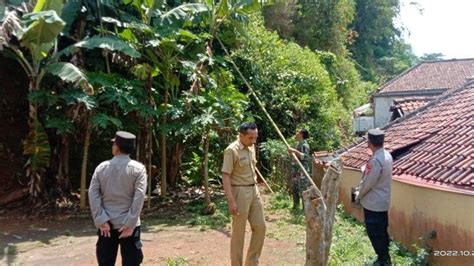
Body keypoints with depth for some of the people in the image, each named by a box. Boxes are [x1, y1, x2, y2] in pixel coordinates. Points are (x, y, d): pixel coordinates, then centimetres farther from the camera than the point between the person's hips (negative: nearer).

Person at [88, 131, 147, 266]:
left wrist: (101, 220, -7)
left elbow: (93, 194, -5)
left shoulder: (101, 167, 2)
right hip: (128, 225, -2)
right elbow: (139, 197, -15)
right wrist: (130, 223, -13)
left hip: (106, 224, 3)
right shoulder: (138, 168, -6)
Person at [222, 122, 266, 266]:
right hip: (240, 192, -8)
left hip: (254, 191, 8)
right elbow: (225, 176, -18)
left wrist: (256, 189, 17)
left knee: (260, 227, 12)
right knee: (238, 232, 2)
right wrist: (231, 201, -23)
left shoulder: (251, 147, 8)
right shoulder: (232, 150, -16)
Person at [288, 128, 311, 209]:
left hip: (302, 171, -11)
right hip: (297, 170, 11)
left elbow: (306, 157, -29)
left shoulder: (304, 145, -15)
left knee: (303, 190, -6)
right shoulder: (299, 144, 15)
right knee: (295, 189, 17)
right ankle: (295, 206, 27)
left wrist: (295, 151, -34)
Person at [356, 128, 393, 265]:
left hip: (373, 203, -9)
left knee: (374, 233, 4)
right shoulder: (387, 155, 2)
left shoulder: (376, 160, -28)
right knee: (382, 231, 20)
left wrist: (359, 195, -5)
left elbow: (368, 183, -21)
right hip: (382, 201, 9)